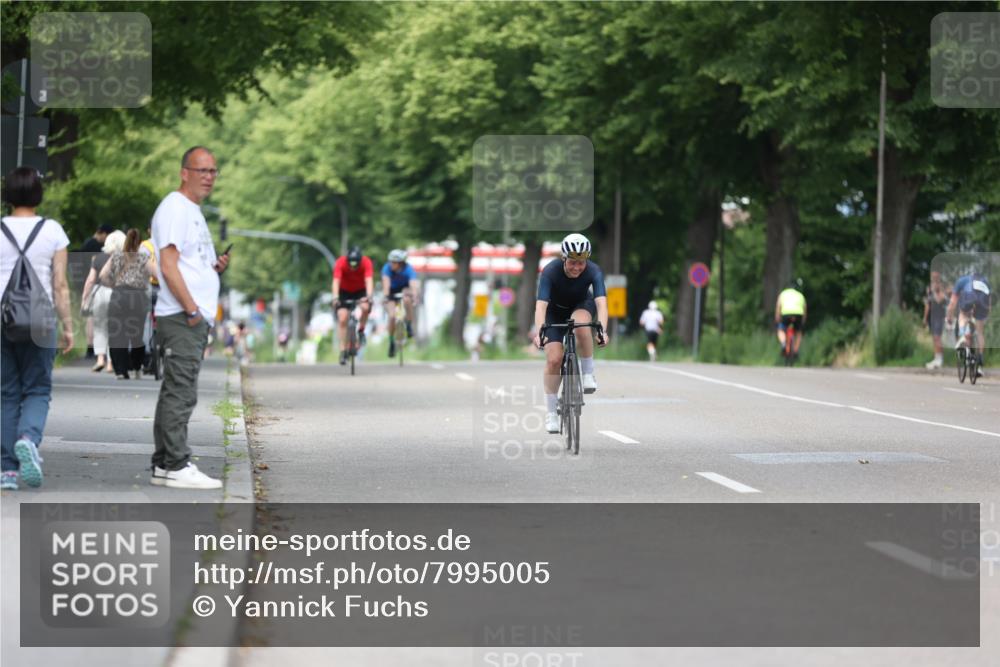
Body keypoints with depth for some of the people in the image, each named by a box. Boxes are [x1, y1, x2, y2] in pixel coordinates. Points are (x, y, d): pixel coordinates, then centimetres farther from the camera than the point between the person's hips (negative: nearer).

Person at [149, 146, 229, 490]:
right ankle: (176, 466, -12)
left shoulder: (193, 211, 21)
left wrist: (215, 266, 7)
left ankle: (163, 466, 15)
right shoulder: (174, 208, -11)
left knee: (175, 393, 11)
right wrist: (192, 310, -19)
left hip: (194, 318, 11)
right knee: (180, 393, -11)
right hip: (182, 318, -11)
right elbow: (168, 266, -18)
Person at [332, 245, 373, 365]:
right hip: (344, 291, 0)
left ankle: (361, 330, -3)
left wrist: (369, 296, -54)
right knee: (342, 320, -14)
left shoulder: (366, 262, -28)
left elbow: (369, 281, -38)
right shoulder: (340, 263, -29)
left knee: (366, 307, -30)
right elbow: (336, 281, -37)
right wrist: (335, 298, -52)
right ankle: (343, 351, -8)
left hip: (360, 290, 0)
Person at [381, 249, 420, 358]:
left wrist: (414, 298, -59)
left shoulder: (408, 270, -29)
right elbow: (386, 283, -38)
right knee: (392, 316, -16)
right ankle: (391, 341, 5)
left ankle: (409, 325, -18)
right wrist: (386, 297, -54)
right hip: (392, 292, 1)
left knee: (407, 299, -36)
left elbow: (414, 285, -42)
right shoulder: (387, 268, -27)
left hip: (405, 289, -1)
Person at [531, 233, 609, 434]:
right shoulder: (550, 272, -33)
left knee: (580, 323, -36)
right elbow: (541, 306, -42)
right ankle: (551, 412, 0)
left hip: (582, 305, 0)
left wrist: (602, 330, -59)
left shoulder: (593, 272, -30)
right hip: (555, 311, 0)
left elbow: (601, 302, -41)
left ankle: (588, 373, -18)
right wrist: (539, 332, -58)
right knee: (554, 359, -15)